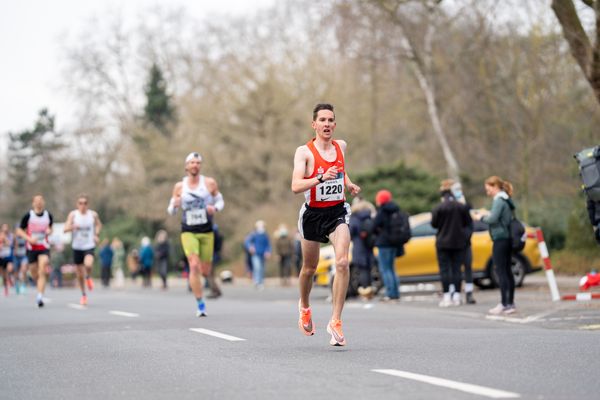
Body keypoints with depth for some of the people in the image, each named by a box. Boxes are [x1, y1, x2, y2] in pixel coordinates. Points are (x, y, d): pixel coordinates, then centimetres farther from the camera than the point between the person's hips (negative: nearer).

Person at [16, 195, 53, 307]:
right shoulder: (28, 216, -4)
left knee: (42, 273, -16)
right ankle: (40, 286, 42)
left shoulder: (48, 215, 4)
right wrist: (29, 238, -15)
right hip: (31, 248, 0)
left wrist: (49, 231, -3)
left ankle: (40, 296, -21)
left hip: (44, 248, 0)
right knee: (34, 274, 9)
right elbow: (19, 231, 1)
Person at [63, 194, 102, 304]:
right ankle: (83, 295, 28)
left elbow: (98, 225, 19)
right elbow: (66, 228, -11)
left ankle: (88, 277, 7)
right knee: (80, 273, 7)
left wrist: (96, 235, 3)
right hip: (77, 246, 1)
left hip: (89, 246, -1)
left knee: (88, 264, -29)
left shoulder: (93, 214, -1)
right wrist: (73, 227, -32)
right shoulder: (73, 214, -5)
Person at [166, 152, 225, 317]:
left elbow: (220, 200, 10)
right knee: (194, 266, -19)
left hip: (207, 232, 1)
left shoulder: (210, 183, 0)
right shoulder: (179, 186, 2)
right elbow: (171, 211, 9)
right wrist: (174, 205, -15)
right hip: (188, 232, -1)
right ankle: (200, 305, -14)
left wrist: (215, 208, -13)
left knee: (205, 271, 6)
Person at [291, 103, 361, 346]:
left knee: (342, 262, -20)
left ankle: (335, 321, -16)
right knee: (309, 268, 14)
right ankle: (304, 307, 46)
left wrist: (349, 184, 7)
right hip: (313, 214, -2)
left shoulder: (341, 146, 3)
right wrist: (321, 178, -36)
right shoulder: (304, 152, -11)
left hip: (338, 212, 2)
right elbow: (295, 186, -23)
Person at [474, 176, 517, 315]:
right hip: (507, 239, 9)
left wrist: (481, 217, -3)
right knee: (507, 271, 10)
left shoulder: (499, 200, -13)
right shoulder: (506, 200, 16)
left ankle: (504, 304, -9)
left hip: (500, 239, -9)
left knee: (501, 272, -8)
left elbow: (493, 219, -20)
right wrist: (486, 215, 10)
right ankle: (510, 303, 12)